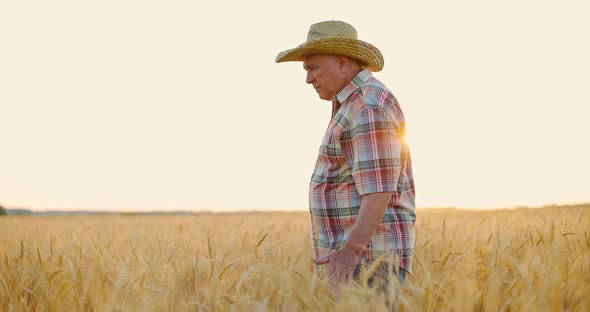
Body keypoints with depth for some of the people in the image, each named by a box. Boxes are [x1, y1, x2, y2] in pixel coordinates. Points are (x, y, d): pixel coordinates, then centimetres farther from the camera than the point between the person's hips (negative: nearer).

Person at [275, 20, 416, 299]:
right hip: (352, 257, 11)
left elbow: (379, 190, -23)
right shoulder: (359, 106, 19)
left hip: (368, 258, -11)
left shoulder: (369, 109, -15)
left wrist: (351, 251, -32)